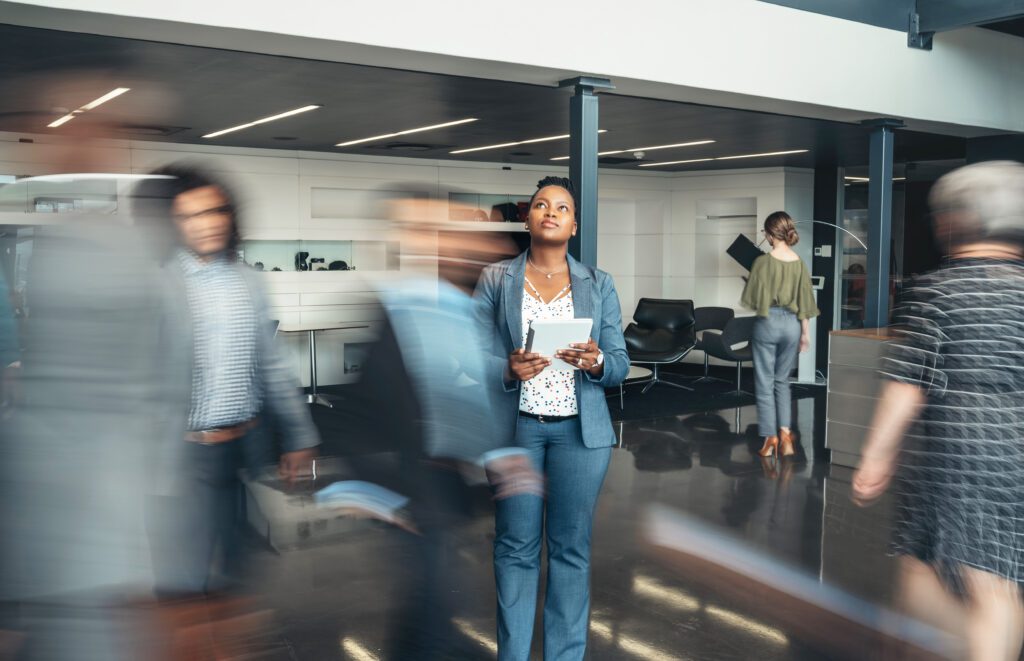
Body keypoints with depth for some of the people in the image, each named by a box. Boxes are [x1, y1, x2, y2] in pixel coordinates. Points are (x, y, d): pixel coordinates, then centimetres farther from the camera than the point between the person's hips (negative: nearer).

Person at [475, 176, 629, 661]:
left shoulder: (599, 285, 7)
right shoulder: (495, 280, 4)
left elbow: (621, 364, 4)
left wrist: (595, 363, -18)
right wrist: (509, 371, -22)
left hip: (580, 430, 1)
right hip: (514, 428, -1)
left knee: (571, 547, 7)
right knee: (516, 546, 5)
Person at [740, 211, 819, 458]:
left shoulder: (763, 261, -12)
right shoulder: (799, 263, 2)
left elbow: (754, 301, -10)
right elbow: (804, 302, 6)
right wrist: (806, 333, 14)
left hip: (767, 323, -4)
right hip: (792, 324, 4)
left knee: (765, 382, 5)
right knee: (782, 380, 17)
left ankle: (771, 438, 5)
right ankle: (785, 433, 4)